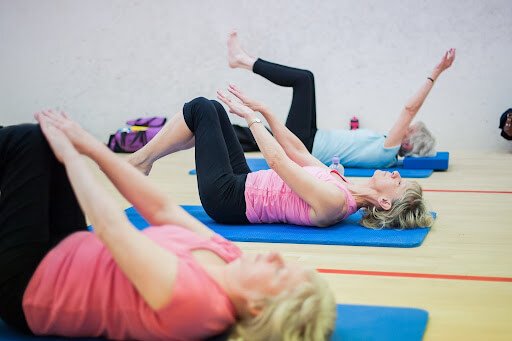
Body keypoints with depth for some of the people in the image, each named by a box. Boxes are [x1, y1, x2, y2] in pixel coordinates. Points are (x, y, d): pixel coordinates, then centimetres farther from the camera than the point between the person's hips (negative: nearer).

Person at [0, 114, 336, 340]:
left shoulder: (189, 292, -38)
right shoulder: (229, 259, -14)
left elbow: (110, 225, -31)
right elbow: (162, 209, -6)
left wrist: (70, 154, -16)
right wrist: (90, 146, -7)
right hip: (65, 257, 7)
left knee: (29, 140, -10)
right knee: (32, 140, 7)